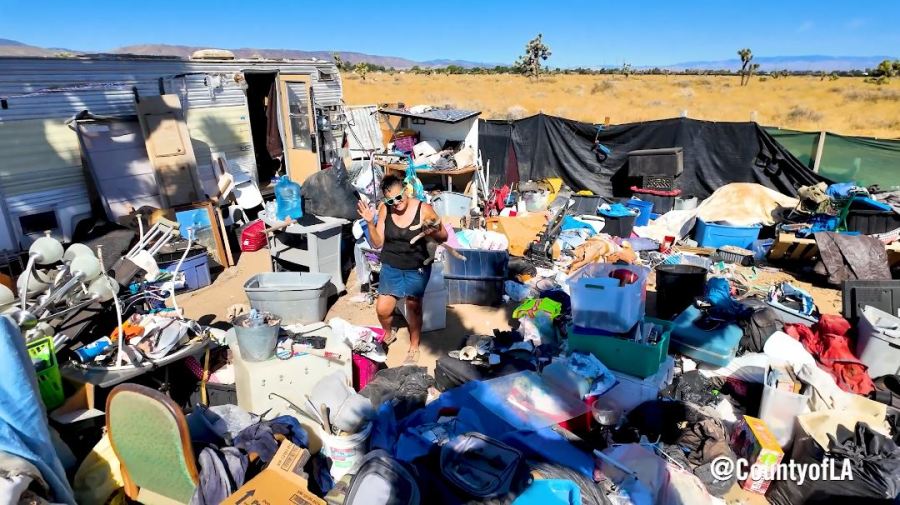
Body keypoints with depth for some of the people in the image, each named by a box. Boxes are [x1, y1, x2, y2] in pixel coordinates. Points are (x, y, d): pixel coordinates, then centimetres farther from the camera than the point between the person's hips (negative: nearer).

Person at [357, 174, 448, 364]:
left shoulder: (424, 209, -15)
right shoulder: (384, 209, -8)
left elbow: (444, 237, -6)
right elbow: (377, 243, -3)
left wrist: (432, 232, -28)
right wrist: (370, 223, -19)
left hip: (417, 269, -2)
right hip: (391, 267, 3)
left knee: (413, 306, 1)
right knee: (382, 309, 2)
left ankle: (414, 347, 25)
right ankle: (388, 334, 36)